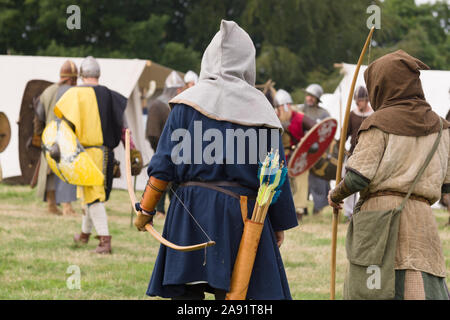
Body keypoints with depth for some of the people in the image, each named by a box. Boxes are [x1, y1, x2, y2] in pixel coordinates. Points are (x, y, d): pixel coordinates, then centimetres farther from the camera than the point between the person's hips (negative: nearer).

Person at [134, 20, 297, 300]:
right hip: (241, 211, -1)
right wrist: (280, 224, 10)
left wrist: (146, 209, 8)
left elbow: (165, 162, 0)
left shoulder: (189, 101, 2)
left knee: (186, 290, 6)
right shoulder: (258, 106, 0)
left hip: (191, 210, 1)